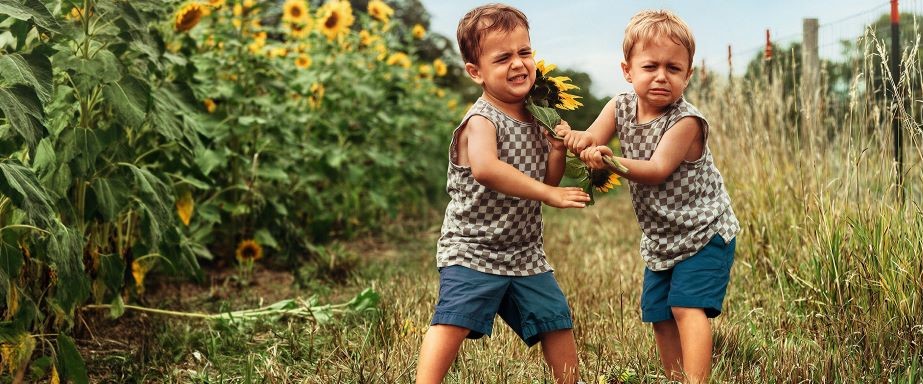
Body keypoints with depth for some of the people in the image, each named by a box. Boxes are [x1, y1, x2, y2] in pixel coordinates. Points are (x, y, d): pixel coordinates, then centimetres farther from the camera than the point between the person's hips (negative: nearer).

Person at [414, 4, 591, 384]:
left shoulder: (536, 118, 7)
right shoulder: (481, 120, -16)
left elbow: (547, 182, 15)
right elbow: (485, 168, -38)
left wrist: (557, 149, -4)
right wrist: (548, 193, -35)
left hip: (525, 253, 7)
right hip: (472, 249, -7)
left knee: (558, 322, 12)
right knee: (454, 321, -21)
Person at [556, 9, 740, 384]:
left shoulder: (686, 121, -21)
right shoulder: (620, 107, -2)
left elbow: (656, 170, -29)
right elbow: (593, 140, -12)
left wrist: (612, 161, -45)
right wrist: (576, 139, -36)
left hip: (703, 231, -7)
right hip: (661, 239, 7)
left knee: (687, 307, -19)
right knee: (659, 315, 12)